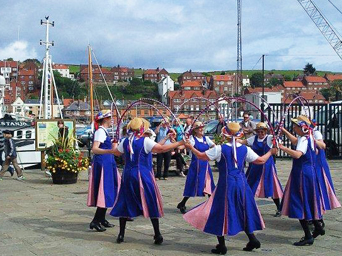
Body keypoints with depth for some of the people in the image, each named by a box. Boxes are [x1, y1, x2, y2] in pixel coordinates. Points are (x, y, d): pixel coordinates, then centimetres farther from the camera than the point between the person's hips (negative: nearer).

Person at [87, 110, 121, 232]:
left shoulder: (103, 130, 15)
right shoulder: (100, 131, -14)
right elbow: (94, 149, -25)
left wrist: (113, 146, 43)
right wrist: (109, 151, -39)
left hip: (107, 163, 10)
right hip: (103, 163, -10)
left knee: (108, 191, 13)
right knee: (105, 192, -11)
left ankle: (101, 219, 19)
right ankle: (95, 221, -10)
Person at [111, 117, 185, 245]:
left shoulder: (125, 142, 4)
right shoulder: (145, 141, -11)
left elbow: (116, 152, 21)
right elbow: (162, 148, -19)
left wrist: (115, 145, 44)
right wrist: (179, 143, -12)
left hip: (128, 176, 5)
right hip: (143, 176, -4)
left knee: (125, 204, 12)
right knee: (151, 204, 5)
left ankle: (121, 235, 14)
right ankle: (157, 236, 6)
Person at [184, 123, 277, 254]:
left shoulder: (220, 149, -9)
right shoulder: (245, 149, 0)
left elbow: (201, 156, -6)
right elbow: (261, 160, 6)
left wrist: (191, 147, 10)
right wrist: (270, 152, 25)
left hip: (226, 184, -4)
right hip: (241, 183, 4)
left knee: (221, 212, 6)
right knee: (243, 211, 19)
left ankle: (221, 246, 8)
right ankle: (252, 239, 21)